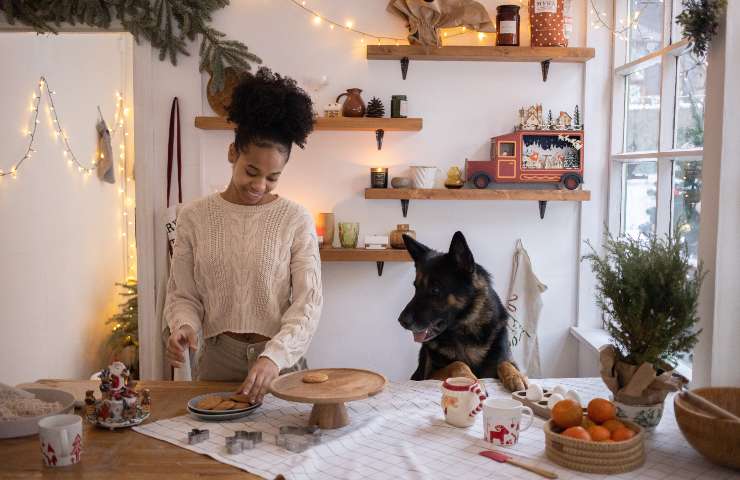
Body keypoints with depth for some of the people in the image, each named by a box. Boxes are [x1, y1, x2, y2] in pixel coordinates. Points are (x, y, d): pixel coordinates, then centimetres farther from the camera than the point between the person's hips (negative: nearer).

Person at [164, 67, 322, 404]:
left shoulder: (296, 220, -6)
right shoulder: (194, 217, -1)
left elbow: (307, 301, -10)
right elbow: (183, 294, 4)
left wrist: (274, 357, -23)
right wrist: (184, 326, -17)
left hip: (280, 360, -1)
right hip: (216, 360, 1)